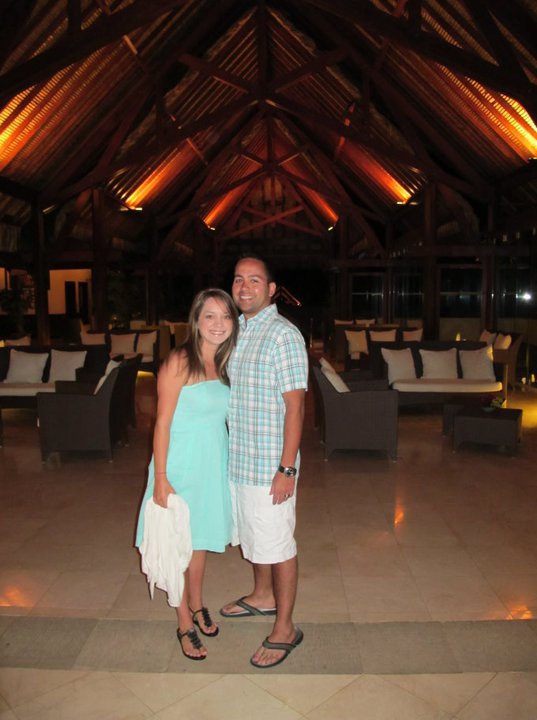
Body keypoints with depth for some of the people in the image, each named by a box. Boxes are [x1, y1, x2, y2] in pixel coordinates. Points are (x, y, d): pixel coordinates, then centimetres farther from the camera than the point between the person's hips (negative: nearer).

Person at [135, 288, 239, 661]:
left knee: (201, 539, 20)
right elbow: (163, 422, -15)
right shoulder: (179, 362, -15)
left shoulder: (222, 364, 5)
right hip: (182, 464, -6)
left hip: (214, 464, 6)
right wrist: (161, 478, -17)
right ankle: (185, 624, 26)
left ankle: (197, 605, 41)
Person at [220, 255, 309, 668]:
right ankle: (263, 596, 45)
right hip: (237, 459, 8)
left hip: (269, 463, -8)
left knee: (278, 544, 5)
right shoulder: (237, 330, 8)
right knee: (252, 536, 23)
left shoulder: (283, 335, -17)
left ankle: (285, 628, 22)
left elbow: (295, 405, -19)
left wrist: (287, 469, -21)